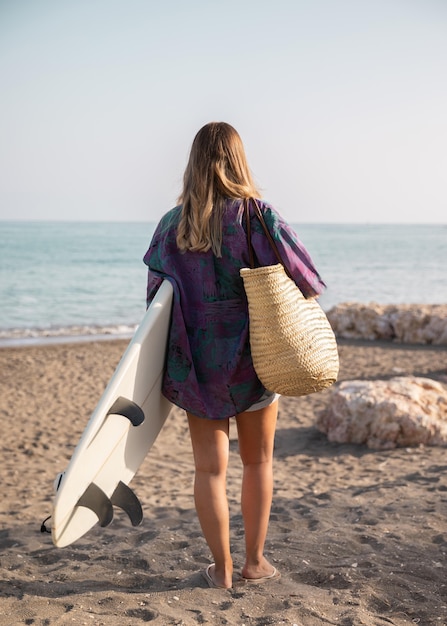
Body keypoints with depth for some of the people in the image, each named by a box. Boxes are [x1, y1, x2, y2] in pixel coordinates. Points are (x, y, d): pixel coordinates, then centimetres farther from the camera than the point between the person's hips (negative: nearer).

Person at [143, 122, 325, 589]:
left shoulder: (172, 225, -1)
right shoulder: (258, 215, -9)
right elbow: (305, 281, -10)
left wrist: (170, 363, 11)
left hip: (197, 358, 2)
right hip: (254, 356, -1)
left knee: (210, 467, 9)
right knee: (258, 463, 15)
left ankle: (221, 568, 16)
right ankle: (254, 562, 24)